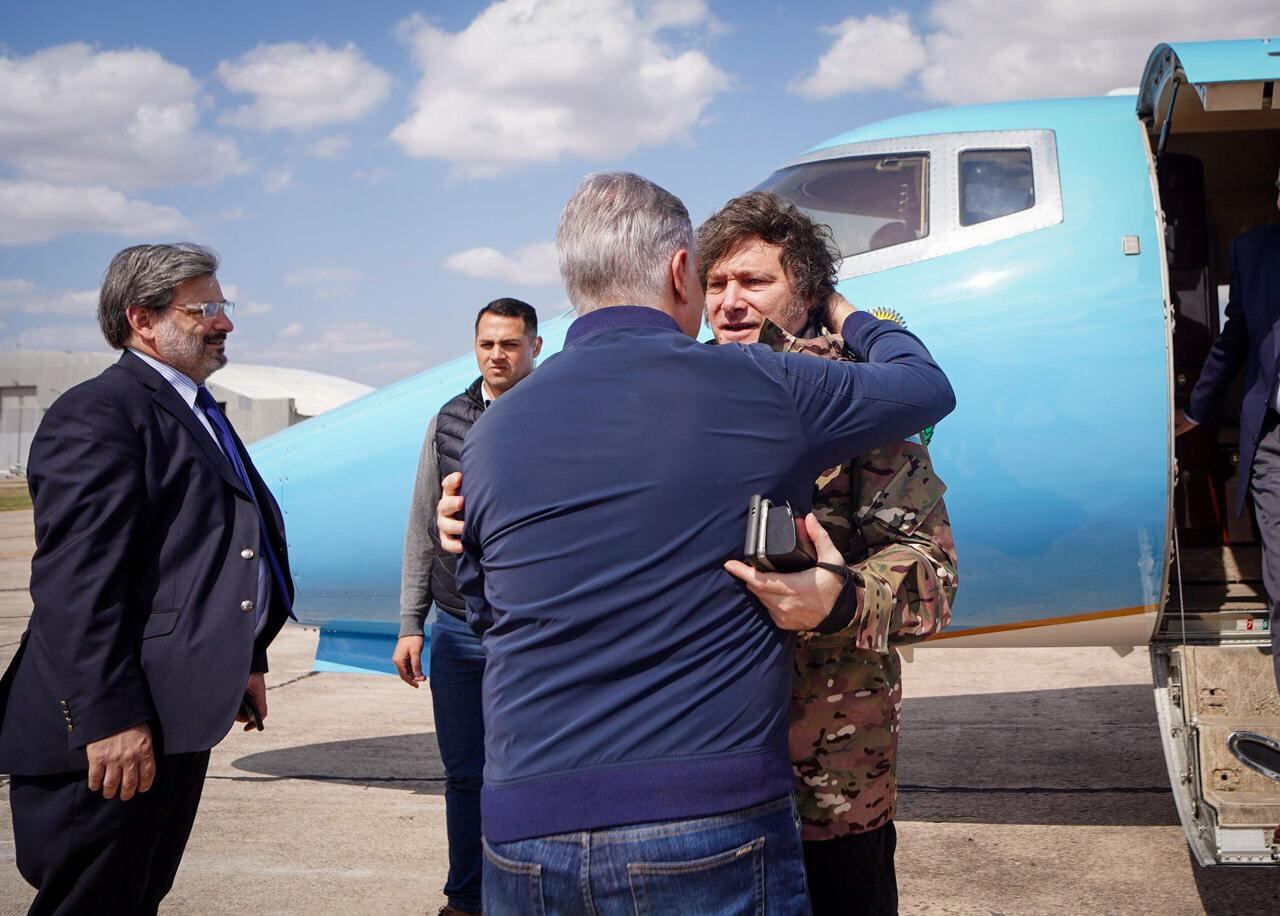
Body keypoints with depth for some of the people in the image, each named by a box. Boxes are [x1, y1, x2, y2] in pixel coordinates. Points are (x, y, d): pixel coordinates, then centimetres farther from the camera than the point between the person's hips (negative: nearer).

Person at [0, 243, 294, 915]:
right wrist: (108, 719, -26)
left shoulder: (198, 413, 20)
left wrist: (248, 660, 23)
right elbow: (76, 580, -22)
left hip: (182, 717, 10)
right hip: (114, 733, -10)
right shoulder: (97, 413, -13)